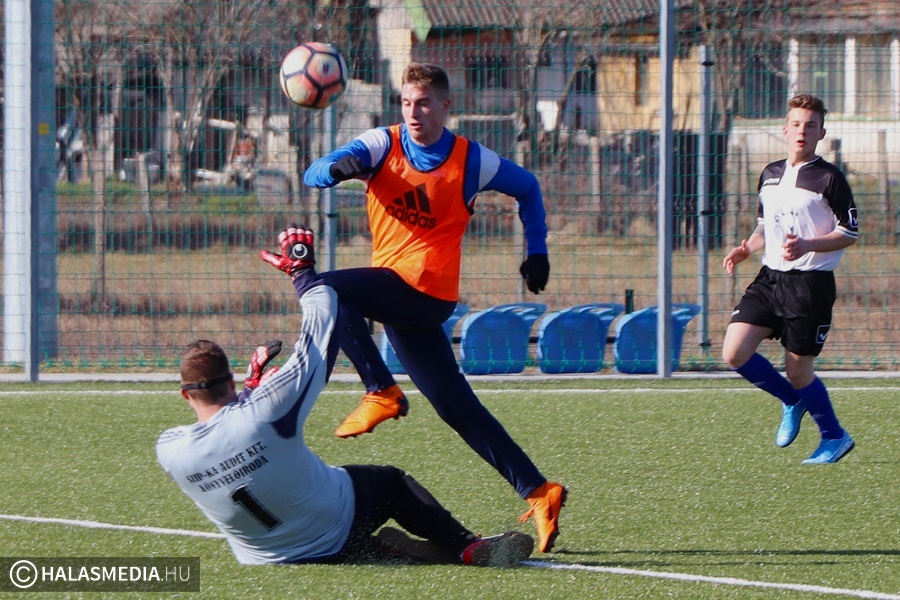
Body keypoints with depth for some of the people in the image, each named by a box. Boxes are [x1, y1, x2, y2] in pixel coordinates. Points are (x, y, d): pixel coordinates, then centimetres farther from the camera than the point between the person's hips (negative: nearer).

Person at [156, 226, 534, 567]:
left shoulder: (170, 451, -21)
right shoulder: (264, 409, -32)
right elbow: (323, 326, -18)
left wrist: (251, 386, 10)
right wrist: (302, 269, -4)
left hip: (260, 556, 4)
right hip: (335, 536, -4)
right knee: (393, 483, 22)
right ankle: (469, 548, 14)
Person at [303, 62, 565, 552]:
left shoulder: (471, 161, 1)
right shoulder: (383, 145, 6)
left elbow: (527, 188, 19)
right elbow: (314, 173, -8)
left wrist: (537, 251, 13)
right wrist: (335, 170, -31)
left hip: (426, 287, -4)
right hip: (399, 298, 5)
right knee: (457, 407, 4)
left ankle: (381, 392, -18)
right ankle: (537, 491, 7)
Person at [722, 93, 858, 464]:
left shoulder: (829, 179, -7)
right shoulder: (770, 175, 13)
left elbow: (849, 234, -7)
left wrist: (807, 246, -22)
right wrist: (746, 249, 4)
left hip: (811, 283, -6)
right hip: (769, 278, 6)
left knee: (798, 371, -3)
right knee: (734, 353, -7)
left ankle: (835, 437, 20)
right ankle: (794, 402, 18)